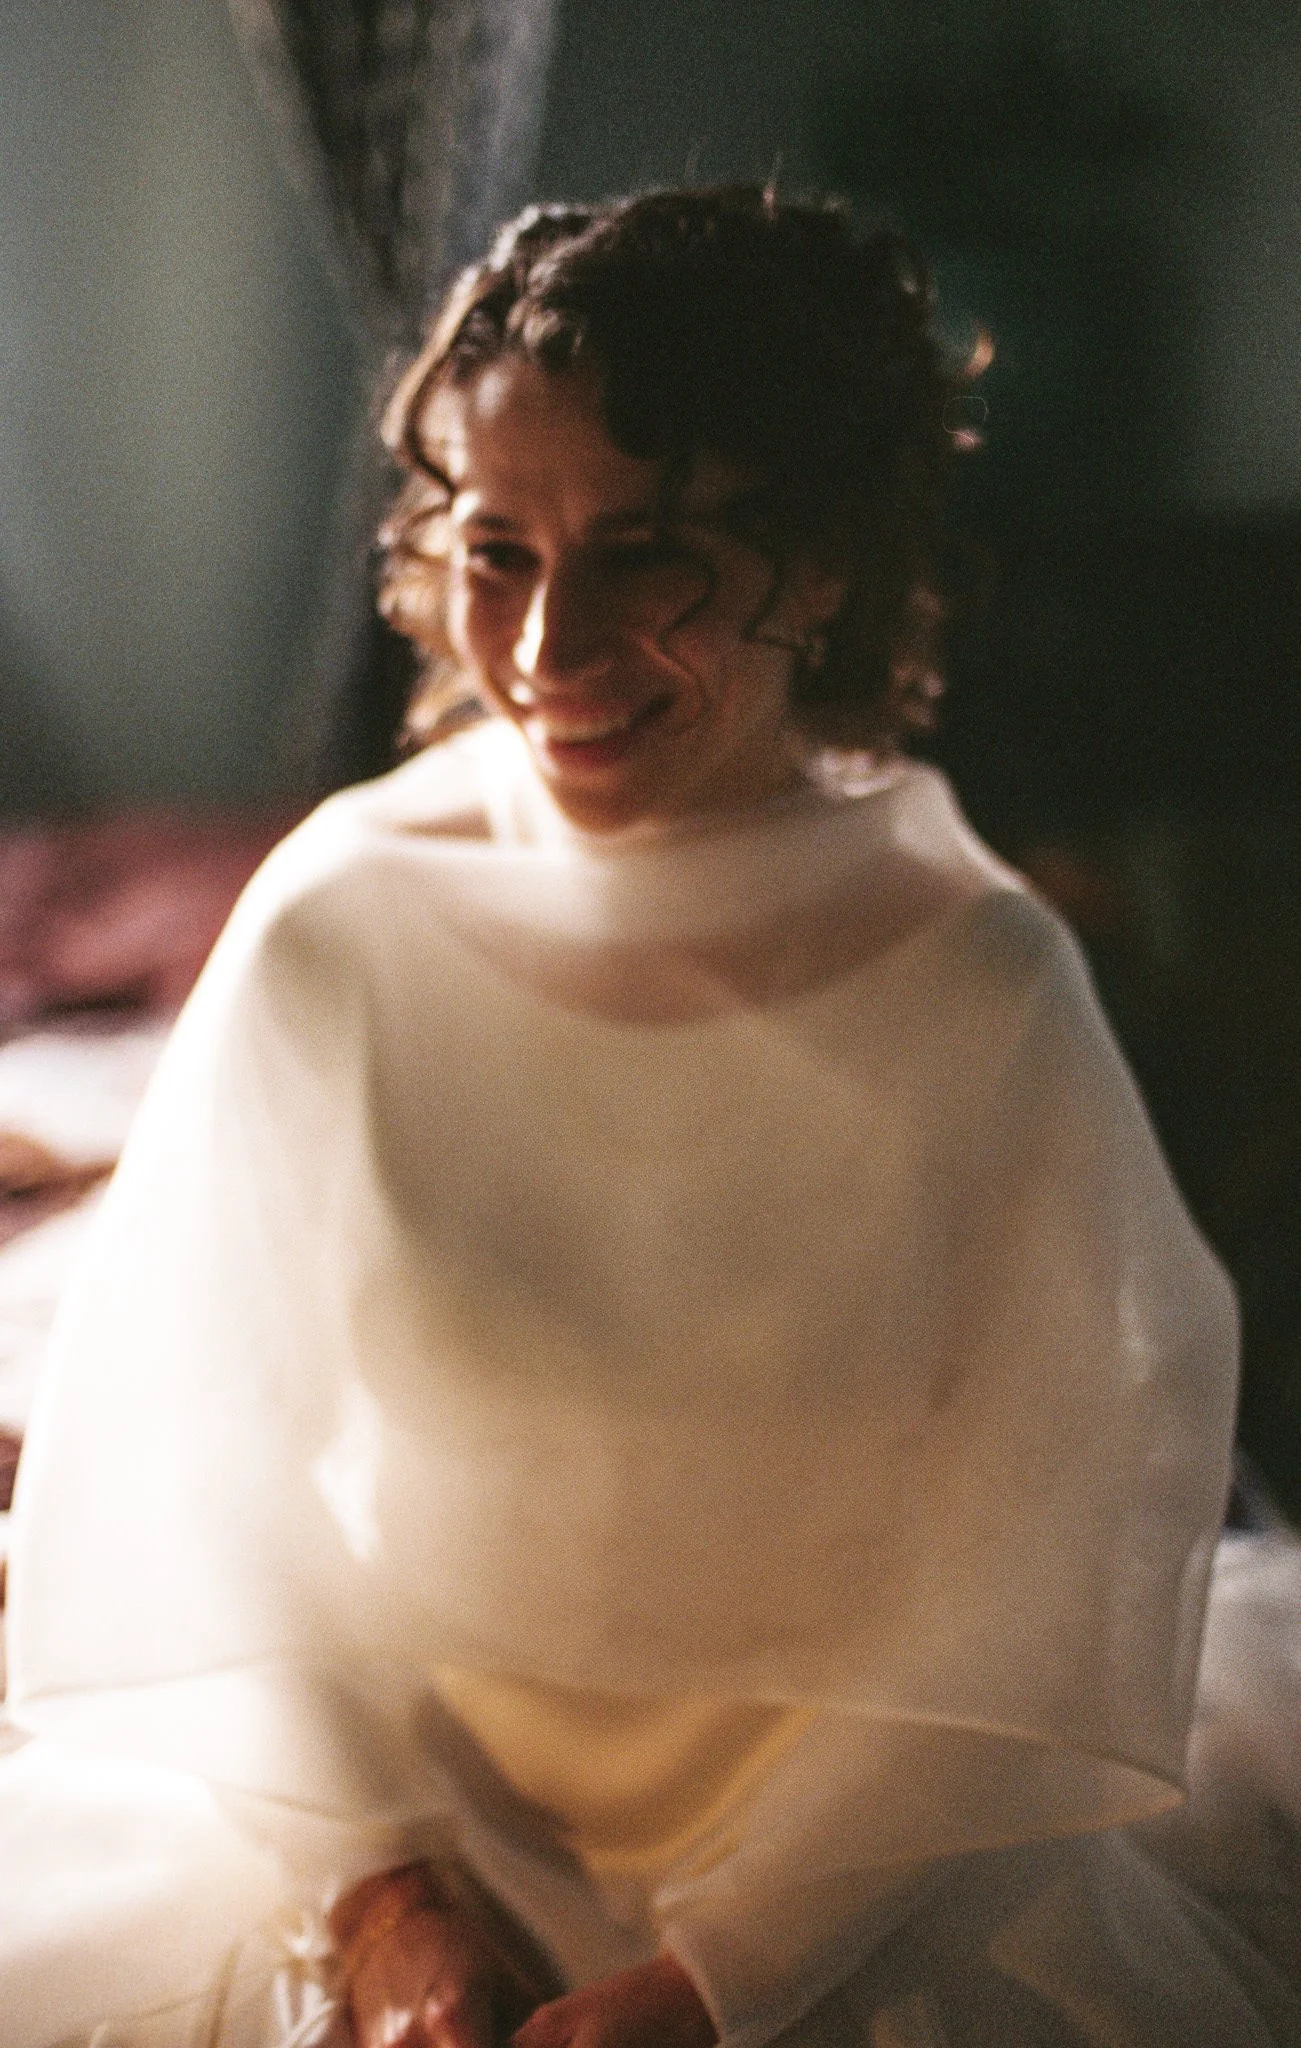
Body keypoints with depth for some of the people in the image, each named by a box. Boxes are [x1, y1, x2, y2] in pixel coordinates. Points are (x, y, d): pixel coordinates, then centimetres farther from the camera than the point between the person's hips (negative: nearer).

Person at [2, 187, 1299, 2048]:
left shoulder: (978, 993, -12)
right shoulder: (332, 935, -10)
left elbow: (1026, 1595, -9)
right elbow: (206, 1463, -3)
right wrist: (378, 1879, -12)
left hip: (854, 1843, 0)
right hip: (371, 1789, 1)